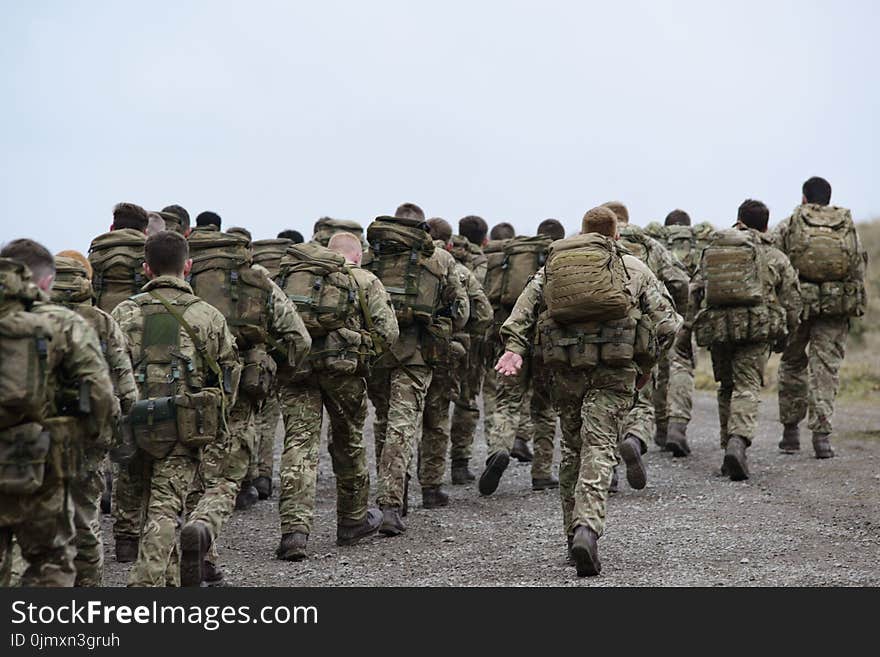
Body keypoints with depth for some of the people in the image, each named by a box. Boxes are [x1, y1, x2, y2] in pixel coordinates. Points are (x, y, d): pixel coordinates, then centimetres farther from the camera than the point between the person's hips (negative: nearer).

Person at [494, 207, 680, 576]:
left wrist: (514, 348, -6)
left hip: (565, 365, 2)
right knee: (599, 448, -6)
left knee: (572, 448, 16)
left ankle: (574, 534, 19)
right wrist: (646, 363, 17)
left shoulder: (553, 265, 19)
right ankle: (587, 529, -26)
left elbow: (524, 307, 4)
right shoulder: (634, 269, 15)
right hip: (615, 366, -2)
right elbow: (665, 321, 8)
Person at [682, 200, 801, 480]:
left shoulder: (712, 250, 15)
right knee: (747, 387, -6)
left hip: (717, 327, 3)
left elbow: (695, 293, 9)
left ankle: (729, 446, 19)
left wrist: (686, 330, 10)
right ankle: (738, 442, -28)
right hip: (757, 328, -3)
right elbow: (791, 300, 7)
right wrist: (784, 335, 21)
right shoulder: (775, 257, 8)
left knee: (726, 388, 17)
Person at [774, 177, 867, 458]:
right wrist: (856, 306, 14)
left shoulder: (787, 227, 4)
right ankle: (822, 434, -8)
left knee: (792, 366, 14)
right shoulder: (849, 227, 11)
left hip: (797, 305, -1)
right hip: (837, 308, 1)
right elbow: (859, 271, 8)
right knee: (826, 369, 2)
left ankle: (791, 431, 18)